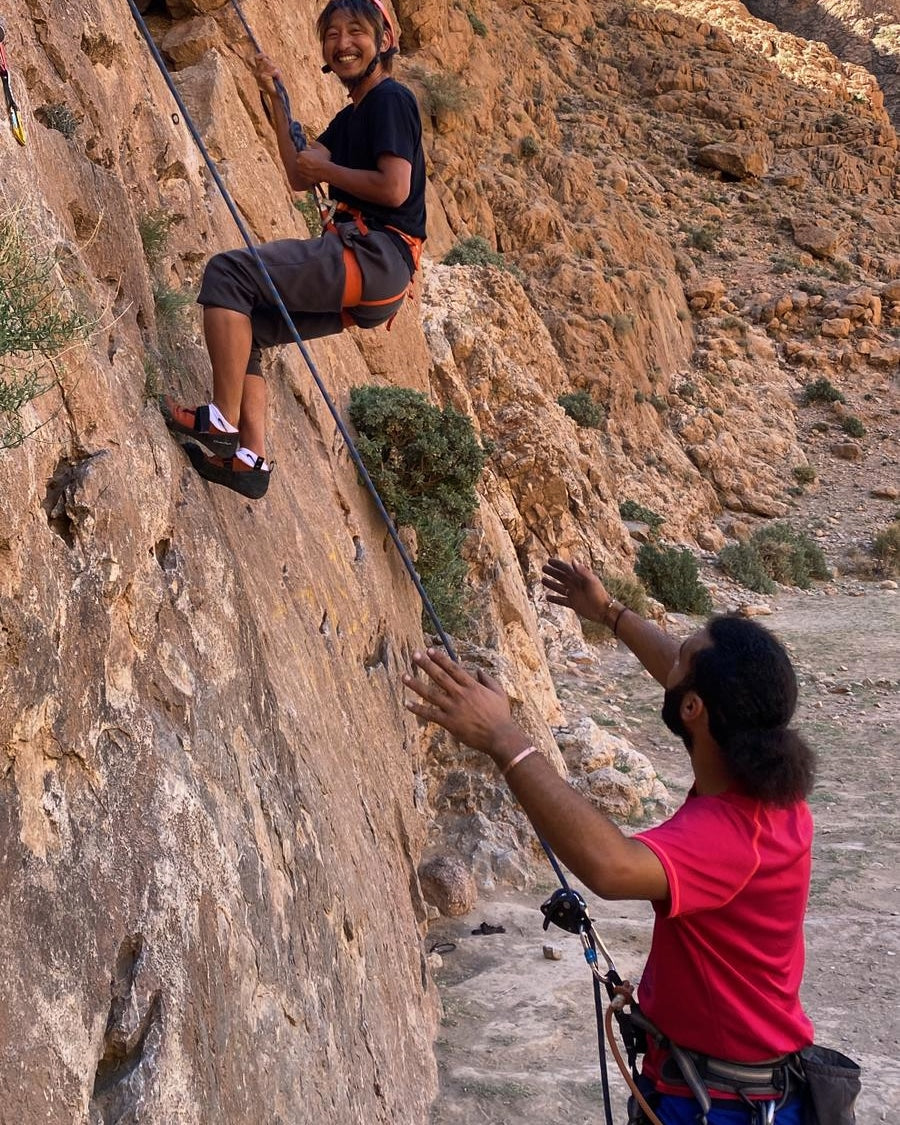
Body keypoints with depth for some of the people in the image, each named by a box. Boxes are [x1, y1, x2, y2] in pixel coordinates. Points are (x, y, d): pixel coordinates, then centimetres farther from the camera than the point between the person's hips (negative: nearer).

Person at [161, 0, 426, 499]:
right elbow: (299, 177, 18)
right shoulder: (351, 116, 25)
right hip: (357, 260, 10)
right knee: (240, 325, 10)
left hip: (376, 257, -10)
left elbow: (394, 189, -16)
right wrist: (275, 101, 12)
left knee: (228, 272, -18)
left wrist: (325, 169, -3)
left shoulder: (391, 98, -3)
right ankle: (250, 458, 1)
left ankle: (223, 421, -19)